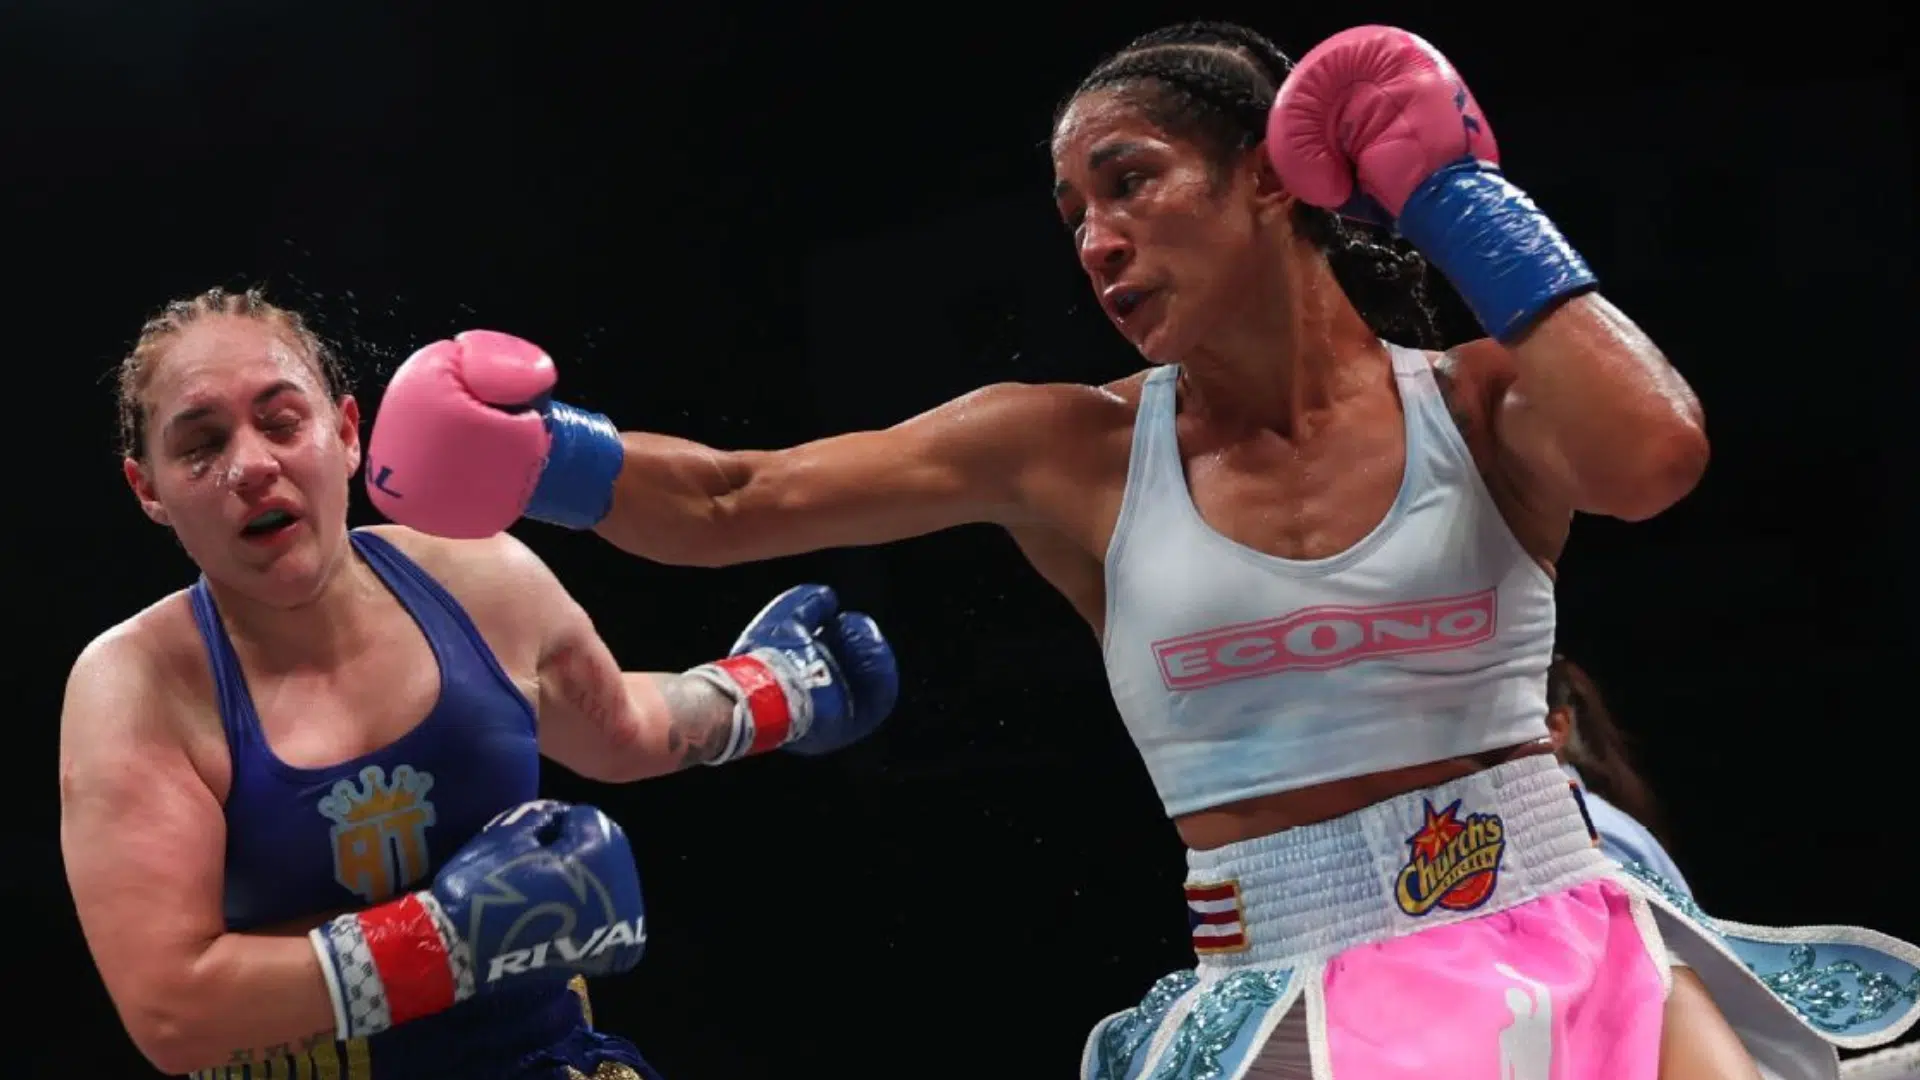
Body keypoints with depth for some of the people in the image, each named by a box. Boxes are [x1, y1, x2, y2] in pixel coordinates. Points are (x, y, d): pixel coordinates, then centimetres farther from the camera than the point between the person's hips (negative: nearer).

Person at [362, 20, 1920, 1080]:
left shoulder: (1474, 401, 2)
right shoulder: (1076, 455, 5)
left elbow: (1652, 459, -20)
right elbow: (732, 505, 3)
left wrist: (1461, 201, -9)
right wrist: (555, 457, -16)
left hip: (1567, 951, 0)